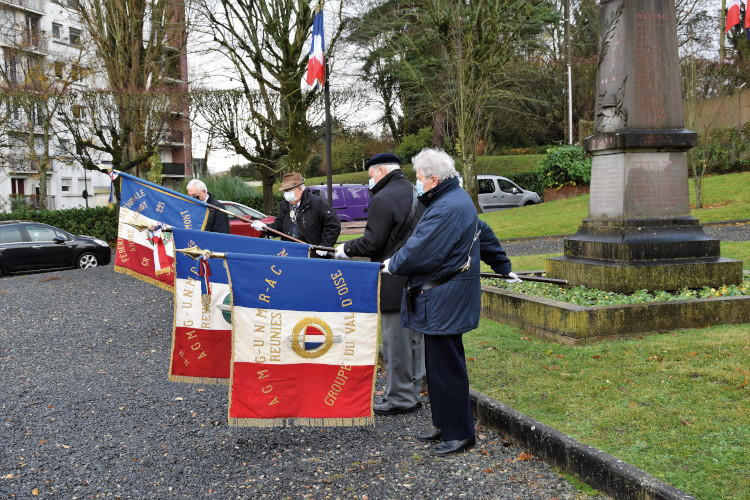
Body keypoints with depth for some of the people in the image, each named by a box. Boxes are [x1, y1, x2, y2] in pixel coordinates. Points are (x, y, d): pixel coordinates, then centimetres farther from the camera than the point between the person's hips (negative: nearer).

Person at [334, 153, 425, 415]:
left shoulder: (382, 199, -14)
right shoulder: (417, 195, 13)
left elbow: (372, 243, -17)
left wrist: (346, 249, 0)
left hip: (394, 283, -9)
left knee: (395, 340, 0)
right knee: (414, 338, 15)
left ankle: (399, 398, 8)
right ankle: (413, 392, 25)